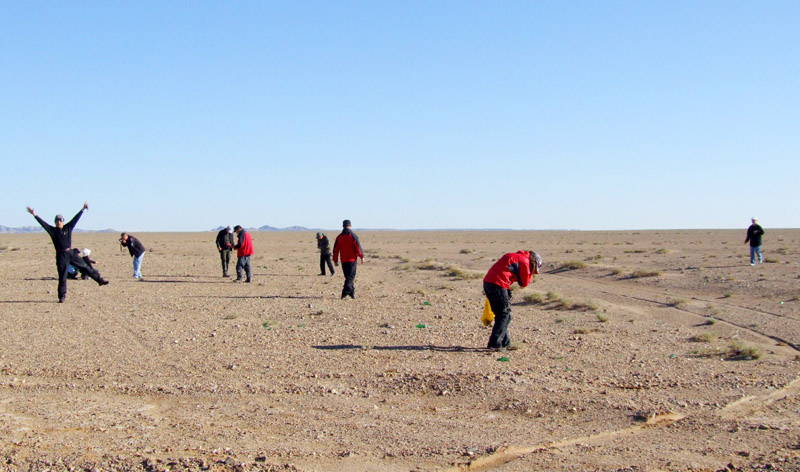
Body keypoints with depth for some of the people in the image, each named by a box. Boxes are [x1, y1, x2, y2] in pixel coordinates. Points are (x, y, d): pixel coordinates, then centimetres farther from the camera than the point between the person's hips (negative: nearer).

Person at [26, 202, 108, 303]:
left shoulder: (68, 228, 8)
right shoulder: (52, 230, 1)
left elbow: (75, 219, 8)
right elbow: (43, 223, -7)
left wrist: (82, 209, 8)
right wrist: (35, 215, -16)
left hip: (70, 253, 2)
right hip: (61, 256, -2)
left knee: (85, 267, 7)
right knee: (62, 277, -1)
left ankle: (99, 280, 19)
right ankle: (62, 296, 5)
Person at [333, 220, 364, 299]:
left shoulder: (339, 237, 5)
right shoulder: (353, 236, -7)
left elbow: (335, 250, 7)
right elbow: (358, 247, -9)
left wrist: (335, 260, 13)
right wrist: (362, 257, -1)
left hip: (343, 261, 4)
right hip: (352, 259, -4)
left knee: (348, 277, 14)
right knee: (350, 277, -4)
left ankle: (352, 292, 18)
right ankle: (346, 291, -20)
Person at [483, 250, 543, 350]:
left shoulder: (514, 256, 25)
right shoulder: (524, 261, -2)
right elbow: (524, 283, 4)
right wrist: (531, 273, 17)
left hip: (487, 282, 9)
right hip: (497, 285, -9)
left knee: (501, 314, 17)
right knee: (504, 315, -1)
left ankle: (505, 342, 22)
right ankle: (495, 343, -5)